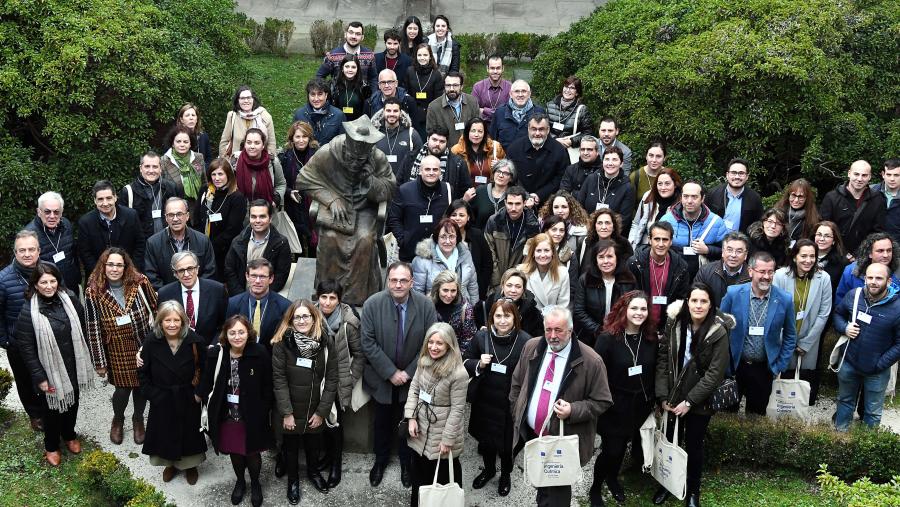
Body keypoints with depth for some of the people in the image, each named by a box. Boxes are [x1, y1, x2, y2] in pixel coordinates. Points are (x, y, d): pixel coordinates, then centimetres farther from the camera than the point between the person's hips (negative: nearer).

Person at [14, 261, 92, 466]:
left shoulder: (69, 302, -7)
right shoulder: (29, 312, -19)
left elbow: (81, 332, 4)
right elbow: (26, 348, -15)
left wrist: (84, 363, 8)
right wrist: (39, 377, -16)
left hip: (73, 367, 4)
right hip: (50, 371, -4)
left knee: (72, 403, 22)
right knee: (52, 408, 13)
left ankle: (69, 435, 48)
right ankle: (51, 446, 37)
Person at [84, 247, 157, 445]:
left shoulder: (140, 283, -13)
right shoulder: (93, 293, -12)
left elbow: (156, 309, -2)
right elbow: (93, 330, -7)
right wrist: (99, 362, -5)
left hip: (144, 346, 1)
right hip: (117, 352, -1)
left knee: (142, 385, 14)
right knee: (123, 389, 6)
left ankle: (138, 419, 43)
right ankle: (117, 419, 39)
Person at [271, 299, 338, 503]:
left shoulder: (326, 341, -11)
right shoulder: (282, 342, -16)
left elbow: (332, 378, -8)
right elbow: (279, 379, -14)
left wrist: (321, 411, -10)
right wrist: (287, 413, -15)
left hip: (316, 409, 2)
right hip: (290, 409, -1)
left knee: (314, 443, 20)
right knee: (290, 445, 16)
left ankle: (313, 471, 48)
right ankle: (293, 479, 40)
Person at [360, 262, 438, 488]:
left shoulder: (426, 305, -15)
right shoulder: (373, 304, -16)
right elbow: (367, 342, -15)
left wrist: (408, 372, -14)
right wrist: (390, 372, -18)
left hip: (412, 378, 0)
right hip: (381, 378, 0)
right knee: (382, 422, 18)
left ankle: (406, 463, 37)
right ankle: (380, 461, 40)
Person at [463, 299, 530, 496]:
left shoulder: (525, 340, -17)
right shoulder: (481, 337, -8)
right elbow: (464, 362, 4)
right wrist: (478, 364, -17)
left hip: (511, 402, -3)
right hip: (484, 399, 3)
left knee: (507, 440, 15)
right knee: (485, 436, 21)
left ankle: (506, 474, 42)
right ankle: (489, 469, 49)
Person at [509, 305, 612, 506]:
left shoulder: (591, 361, -18)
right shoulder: (531, 348, -3)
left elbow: (602, 401, -11)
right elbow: (517, 383, 11)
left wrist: (573, 410, -25)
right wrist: (517, 413, 8)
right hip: (530, 433, 5)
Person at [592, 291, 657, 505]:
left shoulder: (651, 338, -1)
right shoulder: (607, 338, -16)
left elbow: (654, 373, 7)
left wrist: (655, 401, 9)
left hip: (641, 405, 4)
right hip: (614, 406, -4)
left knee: (622, 447, 18)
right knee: (611, 449, 0)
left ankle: (613, 478, 45)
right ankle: (596, 488, 23)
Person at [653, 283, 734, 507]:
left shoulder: (719, 333, -15)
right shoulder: (674, 324, -5)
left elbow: (715, 373, -16)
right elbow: (662, 359, -4)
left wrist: (689, 401, -17)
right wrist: (663, 396, -10)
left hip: (699, 402, -2)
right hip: (671, 398, 3)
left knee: (693, 446, 11)